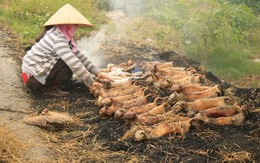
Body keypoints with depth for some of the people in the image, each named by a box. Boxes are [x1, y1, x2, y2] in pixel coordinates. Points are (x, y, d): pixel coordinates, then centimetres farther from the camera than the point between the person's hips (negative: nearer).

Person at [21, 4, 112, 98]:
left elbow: (79, 56, 7)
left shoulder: (64, 37, 8)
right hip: (32, 78, -10)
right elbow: (74, 63, -29)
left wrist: (97, 72, -1)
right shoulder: (57, 39, -22)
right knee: (69, 66, -17)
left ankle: (45, 87, 9)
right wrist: (90, 81, -23)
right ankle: (49, 90, -6)